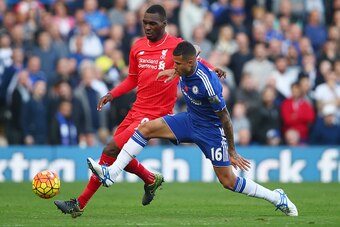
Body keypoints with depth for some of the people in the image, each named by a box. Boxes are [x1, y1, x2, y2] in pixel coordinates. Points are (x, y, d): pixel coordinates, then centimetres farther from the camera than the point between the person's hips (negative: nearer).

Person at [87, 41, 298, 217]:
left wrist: (232, 151, -15)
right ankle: (111, 173, -11)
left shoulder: (208, 84, -32)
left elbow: (225, 118, -23)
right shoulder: (186, 69, -13)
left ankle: (278, 198, 12)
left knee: (228, 181, -4)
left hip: (211, 129, -7)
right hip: (190, 120, 7)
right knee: (146, 128, -10)